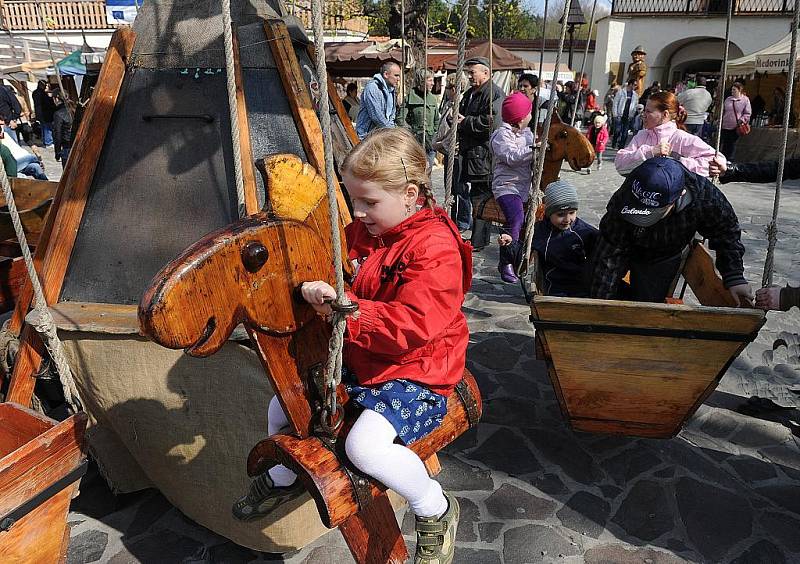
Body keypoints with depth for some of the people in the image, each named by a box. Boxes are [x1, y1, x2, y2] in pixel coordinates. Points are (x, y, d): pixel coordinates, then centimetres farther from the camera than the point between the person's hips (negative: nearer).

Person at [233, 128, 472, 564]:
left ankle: (436, 509, -1)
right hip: (358, 363, 9)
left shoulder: (435, 248, -22)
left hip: (416, 375, -9)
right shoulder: (360, 232, 3)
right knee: (282, 405, 12)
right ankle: (283, 477, 45)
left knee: (363, 445, -32)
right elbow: (337, 274, 13)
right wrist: (316, 289, -11)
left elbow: (411, 325, -32)